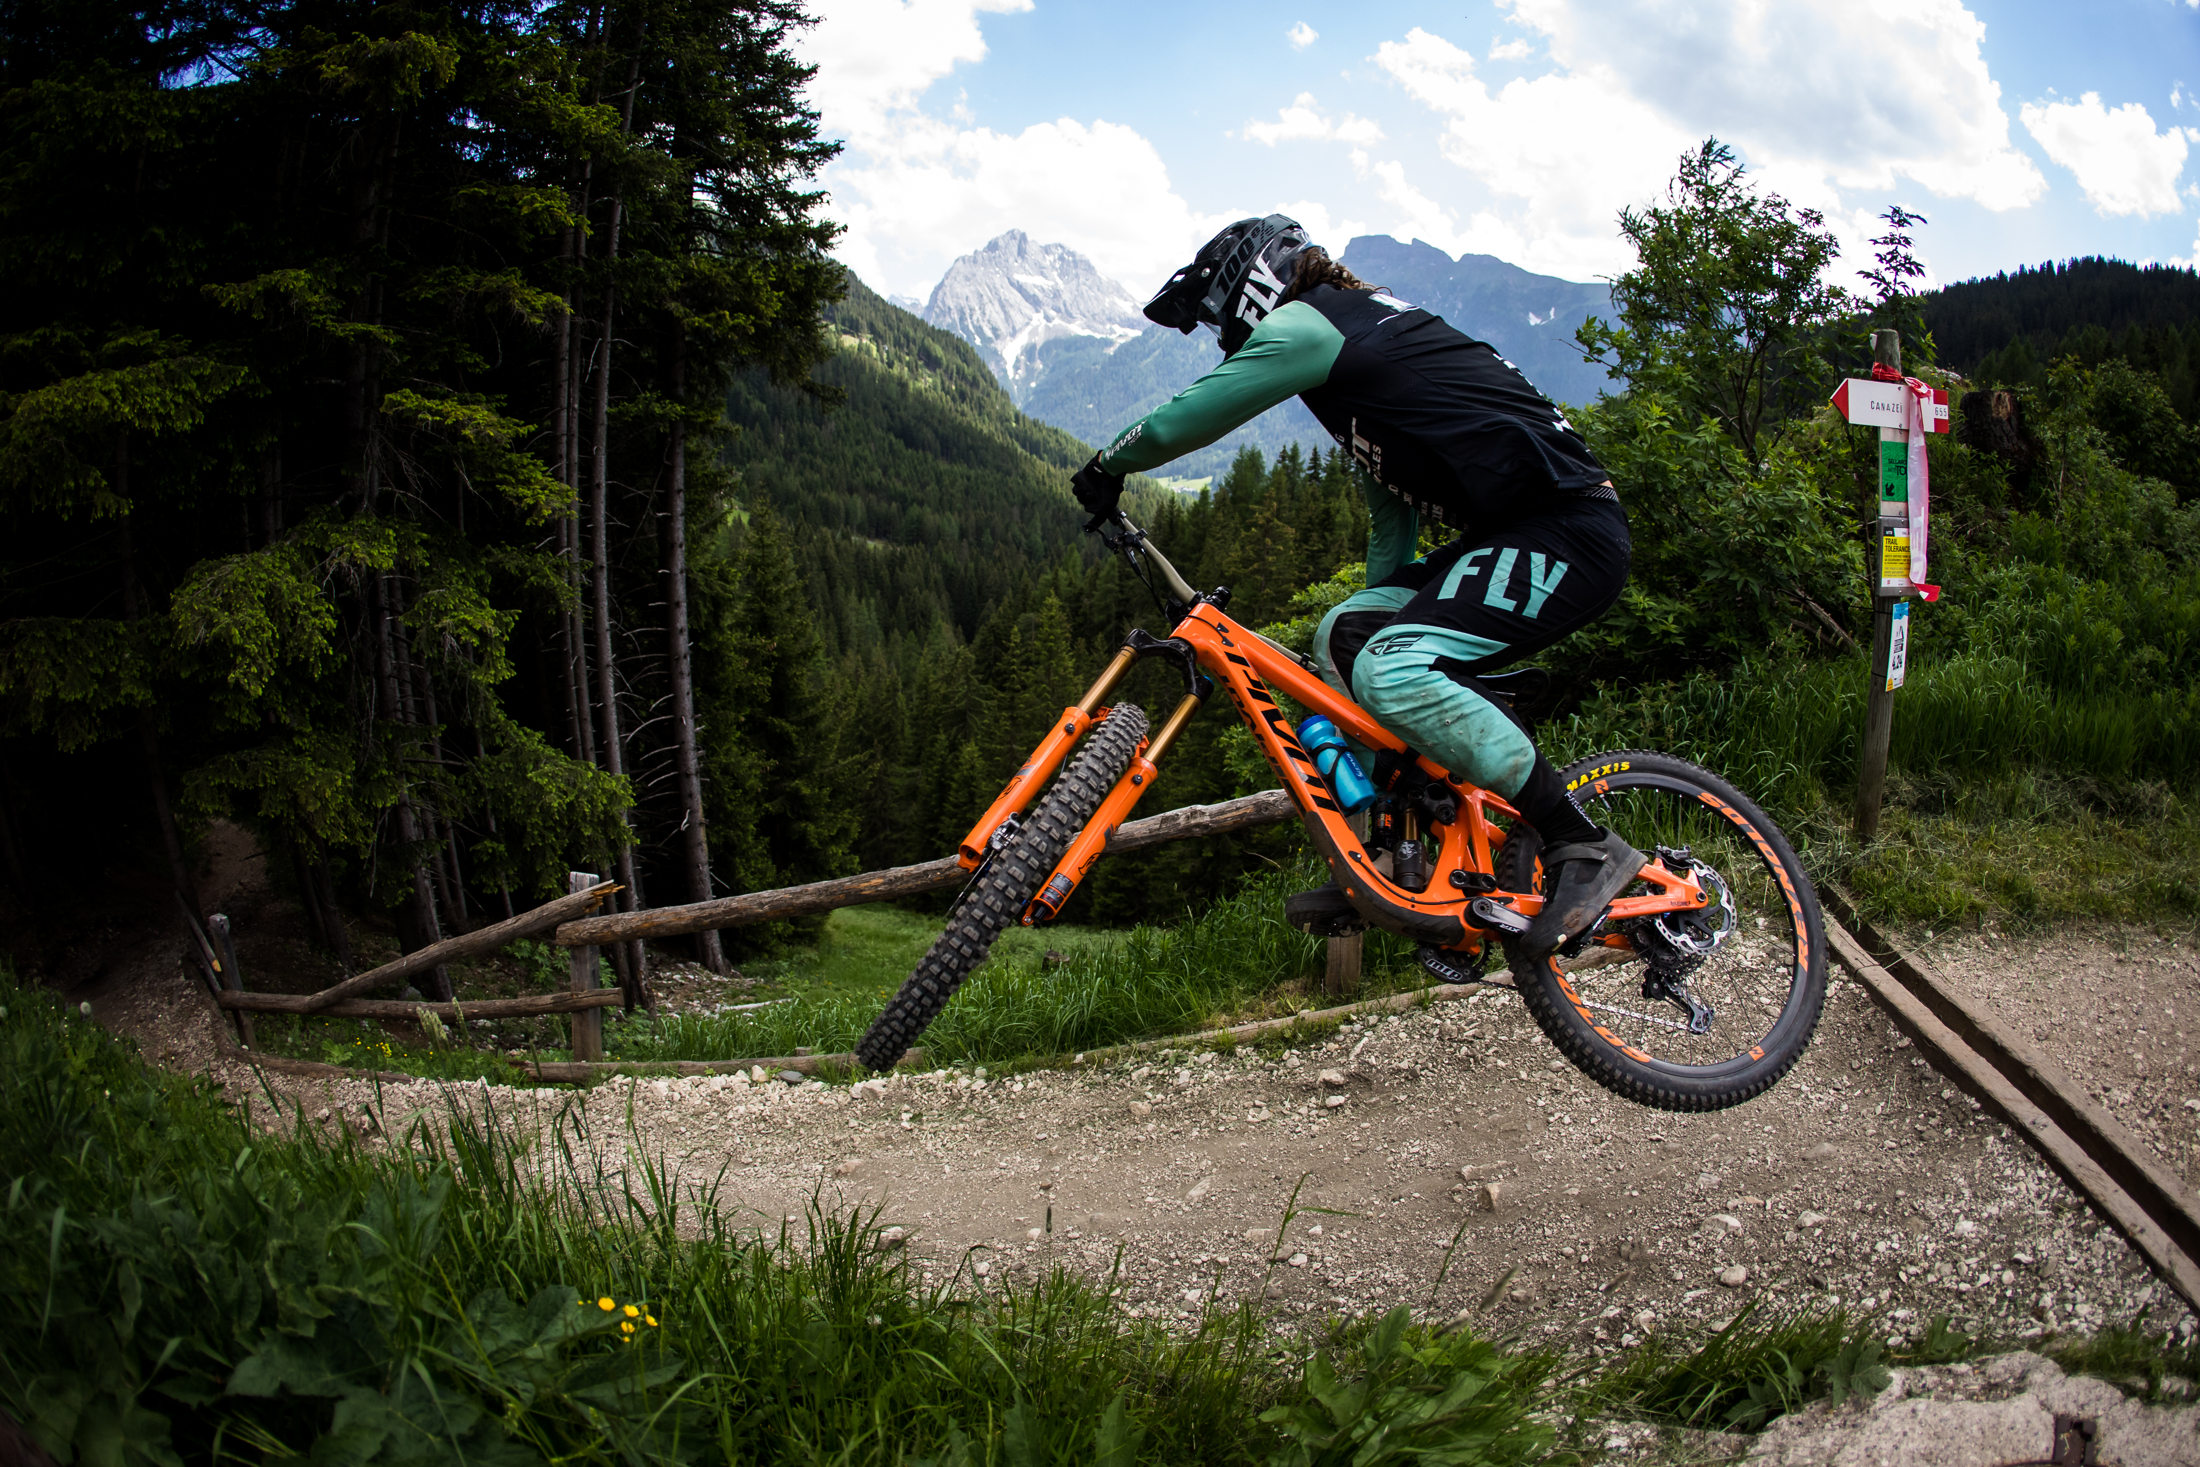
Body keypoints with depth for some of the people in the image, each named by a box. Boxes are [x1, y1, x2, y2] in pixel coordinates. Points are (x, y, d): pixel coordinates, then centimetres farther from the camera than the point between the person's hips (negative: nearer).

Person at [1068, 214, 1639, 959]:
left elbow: (1181, 422, -4)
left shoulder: (1306, 325, -7)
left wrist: (1104, 467, 15)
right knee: (1343, 636, 7)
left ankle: (1585, 848, -15)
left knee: (1394, 671, -24)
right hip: (1512, 532, 10)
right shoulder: (1359, 329, 24)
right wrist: (1380, 611, 28)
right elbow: (1392, 506, 27)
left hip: (1568, 531, -10)